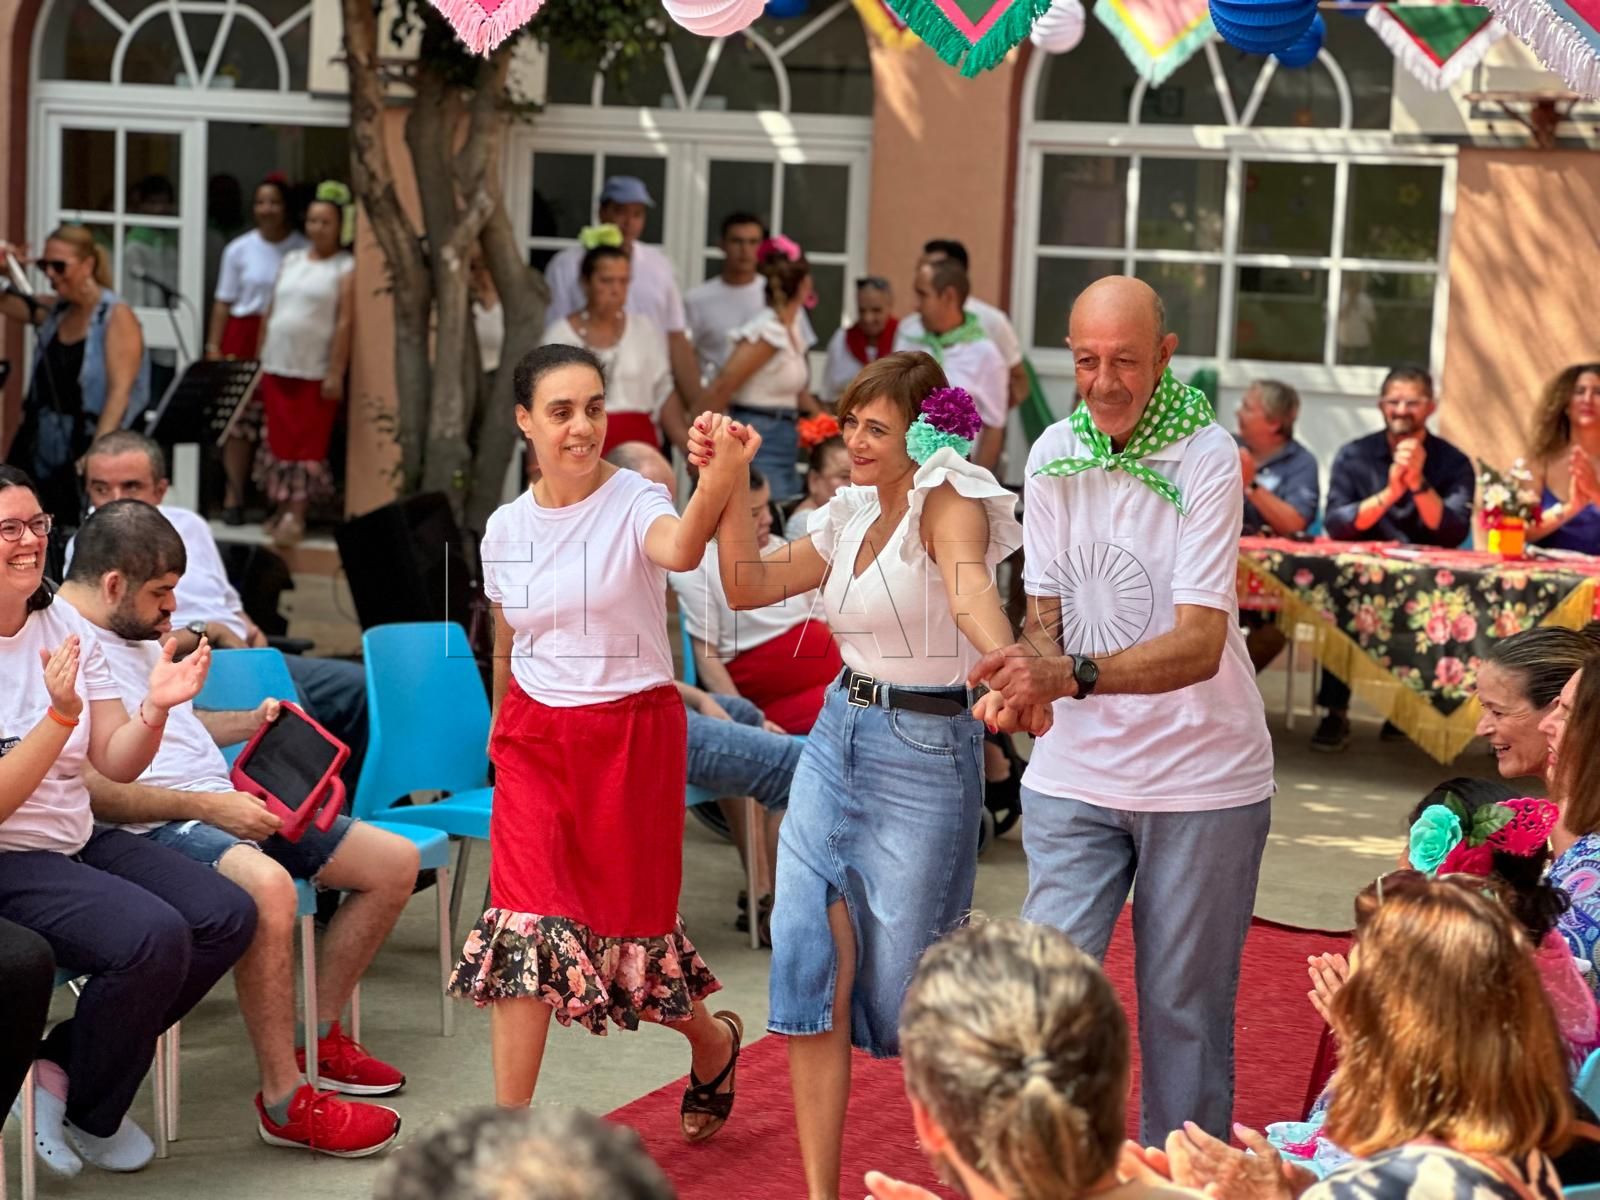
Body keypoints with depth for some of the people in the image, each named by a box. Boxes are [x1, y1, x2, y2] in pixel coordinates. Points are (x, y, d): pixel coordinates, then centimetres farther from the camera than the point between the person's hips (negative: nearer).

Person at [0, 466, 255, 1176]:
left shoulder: (67, 625, 5)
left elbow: (117, 765, 4)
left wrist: (155, 708, -15)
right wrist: (61, 715, -29)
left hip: (78, 842, 8)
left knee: (228, 917, -7)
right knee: (152, 935, -27)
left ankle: (59, 1066, 5)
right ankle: (89, 1117, 1)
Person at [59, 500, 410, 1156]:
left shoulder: (137, 634, 18)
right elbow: (87, 788, -21)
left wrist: (252, 722, 17)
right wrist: (204, 805, -24)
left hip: (221, 806, 10)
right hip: (150, 830, -10)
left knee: (395, 861, 6)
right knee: (267, 886, -40)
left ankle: (322, 1039, 16)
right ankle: (285, 1101, -28)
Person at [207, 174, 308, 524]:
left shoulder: (304, 251, 0)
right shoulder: (239, 249, 7)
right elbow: (224, 302, 9)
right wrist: (213, 346, 2)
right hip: (243, 338, 1)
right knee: (240, 421, 0)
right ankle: (234, 497, 5)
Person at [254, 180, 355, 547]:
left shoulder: (345, 267, -2)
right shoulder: (290, 261, 14)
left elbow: (345, 322, -9)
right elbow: (271, 312, 16)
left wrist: (336, 373, -15)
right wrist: (260, 360, 11)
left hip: (315, 372, -5)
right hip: (277, 367, 5)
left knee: (308, 443, -3)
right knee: (278, 439, 8)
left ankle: (296, 514, -1)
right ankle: (281, 509, 16)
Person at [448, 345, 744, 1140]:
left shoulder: (633, 502, -12)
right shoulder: (506, 528, 3)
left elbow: (680, 550, -38)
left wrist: (720, 478, -57)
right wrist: (504, 730, 20)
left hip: (631, 732, -3)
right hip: (535, 738, 3)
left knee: (627, 923, 6)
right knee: (524, 929, -8)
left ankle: (713, 1041, 39)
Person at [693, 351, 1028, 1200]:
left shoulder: (948, 502, -15)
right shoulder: (851, 515, 9)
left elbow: (971, 588, -36)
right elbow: (748, 587, 9)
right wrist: (728, 483, -4)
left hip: (924, 755, -7)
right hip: (837, 739, 7)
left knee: (903, 987, 3)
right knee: (812, 970, 0)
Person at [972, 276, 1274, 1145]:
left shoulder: (1205, 456, -15)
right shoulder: (1053, 454, -1)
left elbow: (1200, 645, -24)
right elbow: (1045, 610, 5)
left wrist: (1072, 676, -39)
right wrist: (1025, 670, -18)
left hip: (1201, 776, -3)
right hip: (1076, 772, 3)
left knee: (1183, 1008, 7)